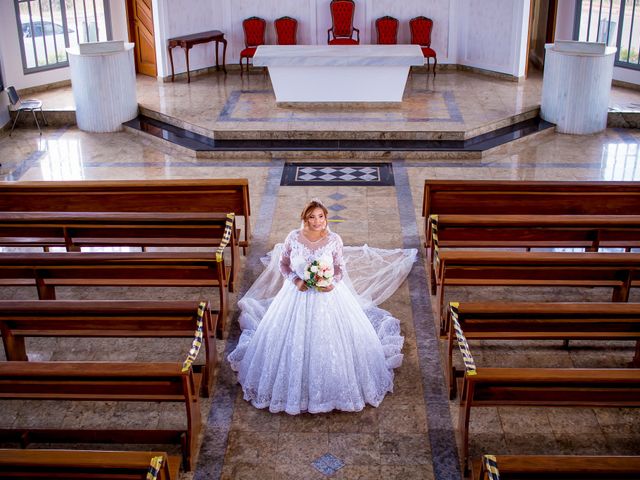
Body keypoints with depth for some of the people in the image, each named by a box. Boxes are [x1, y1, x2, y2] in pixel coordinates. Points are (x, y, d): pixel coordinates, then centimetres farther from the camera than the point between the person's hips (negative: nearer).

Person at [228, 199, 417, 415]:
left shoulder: (334, 239, -11)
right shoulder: (293, 238, -10)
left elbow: (341, 268, -1)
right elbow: (282, 264, 2)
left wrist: (332, 283, -20)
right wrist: (295, 280, -15)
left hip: (328, 294, -1)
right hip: (298, 294, 1)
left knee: (333, 339, 4)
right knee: (293, 339, 7)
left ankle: (335, 385, 27)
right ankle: (296, 386, 30)